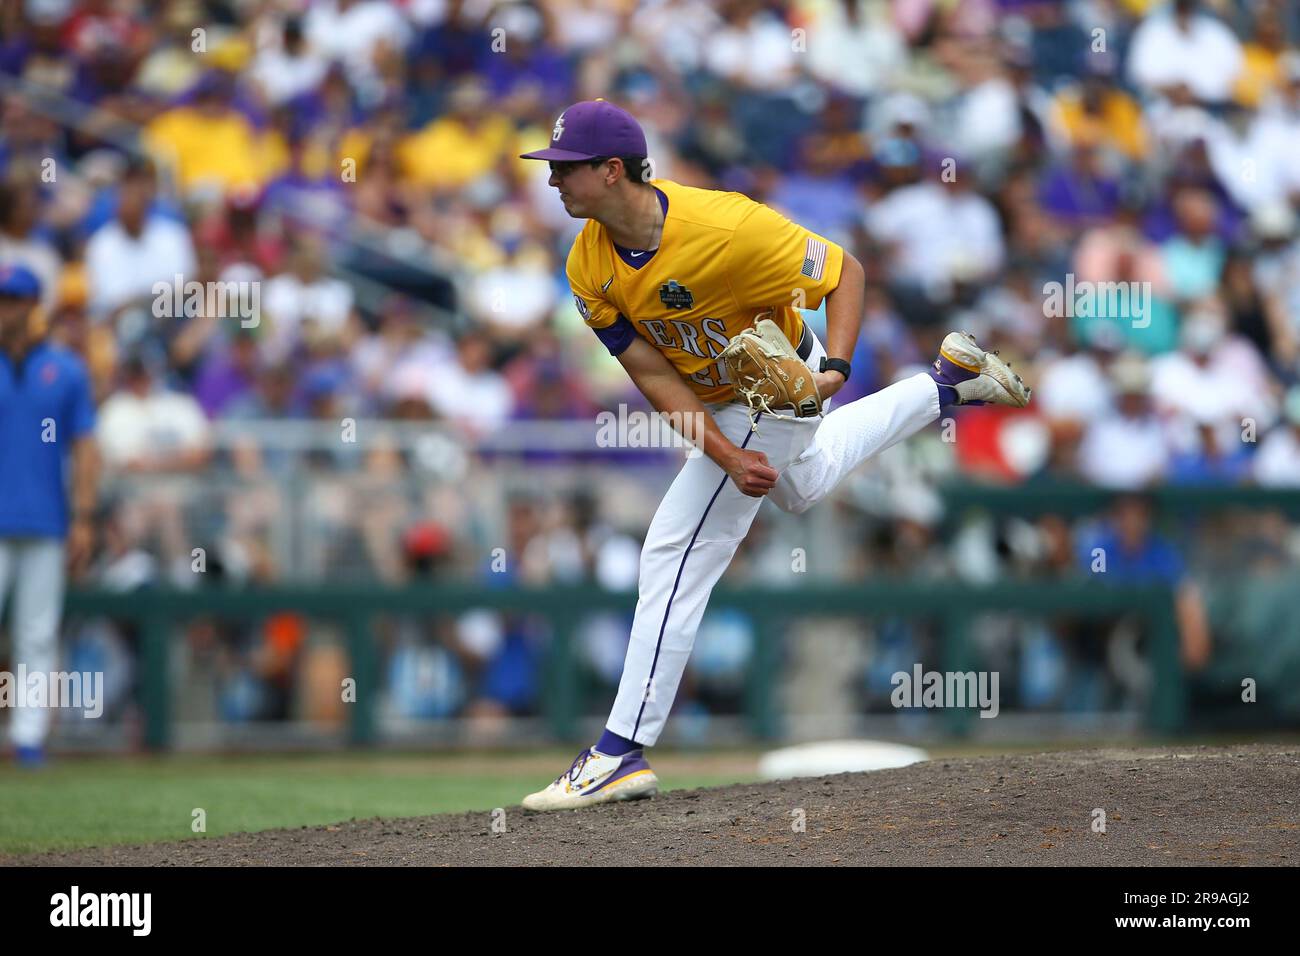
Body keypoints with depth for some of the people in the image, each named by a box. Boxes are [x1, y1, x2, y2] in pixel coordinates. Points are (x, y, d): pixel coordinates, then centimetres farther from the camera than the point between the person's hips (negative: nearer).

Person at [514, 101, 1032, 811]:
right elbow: (653, 375, -15)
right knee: (799, 485, 36)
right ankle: (946, 385, 47)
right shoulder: (589, 266, -17)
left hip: (777, 388, -8)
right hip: (717, 407, 8)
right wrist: (728, 457, -27)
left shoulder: (723, 230, -36)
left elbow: (844, 269, -23)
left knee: (674, 558, -12)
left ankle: (623, 754, -10)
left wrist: (834, 367, -37)